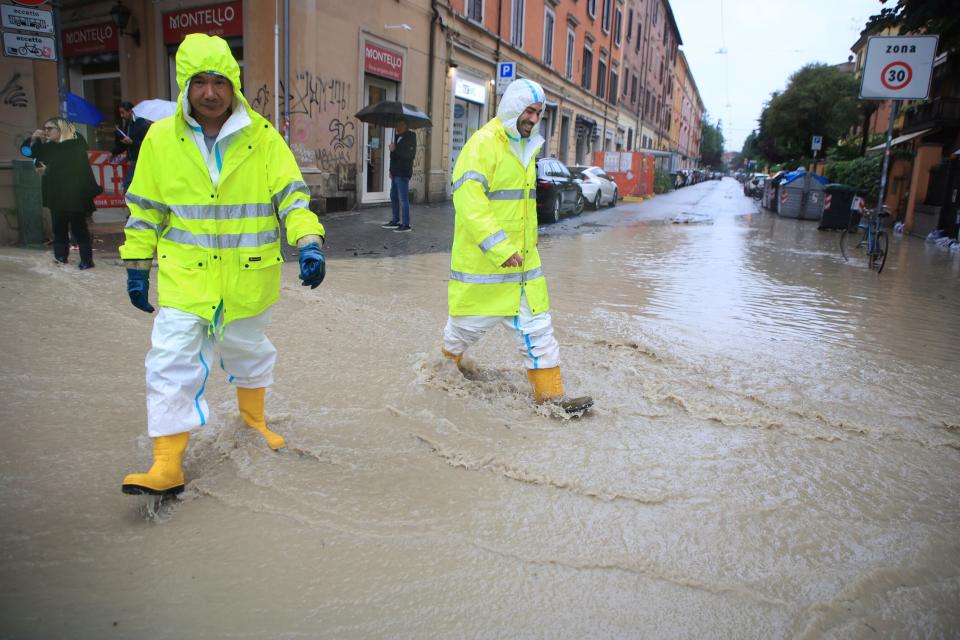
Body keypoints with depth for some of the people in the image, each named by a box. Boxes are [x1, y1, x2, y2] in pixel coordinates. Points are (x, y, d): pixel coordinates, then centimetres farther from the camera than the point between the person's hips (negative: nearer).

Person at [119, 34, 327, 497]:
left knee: (248, 349, 19)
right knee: (171, 364, -6)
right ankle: (166, 468, 4)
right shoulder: (161, 138, -3)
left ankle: (253, 415, 46)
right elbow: (145, 209, 5)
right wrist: (136, 266, 6)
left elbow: (291, 195, -8)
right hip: (184, 275, 0)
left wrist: (309, 244, -23)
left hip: (248, 275, 0)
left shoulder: (262, 138, -6)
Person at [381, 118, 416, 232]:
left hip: (403, 174, -9)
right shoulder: (397, 136, 14)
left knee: (403, 199, -7)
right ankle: (395, 221, 26)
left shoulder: (410, 137, -11)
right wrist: (391, 170, 17)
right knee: (393, 197, 15)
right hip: (395, 173, 9)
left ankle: (406, 224, -1)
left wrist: (395, 150, -24)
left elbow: (410, 156, -21)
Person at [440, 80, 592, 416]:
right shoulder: (483, 143, -14)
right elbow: (468, 201, -23)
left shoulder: (526, 146, 14)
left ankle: (550, 394, 10)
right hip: (482, 260, -7)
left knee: (537, 325, 4)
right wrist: (499, 248, -27)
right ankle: (447, 364, 38)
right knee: (470, 321, 10)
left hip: (523, 260, 7)